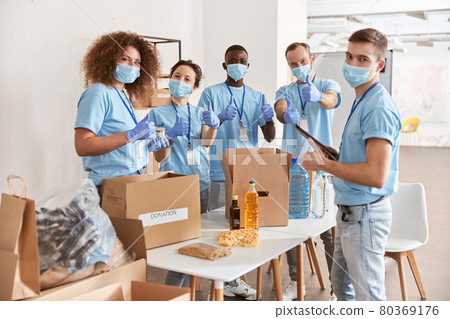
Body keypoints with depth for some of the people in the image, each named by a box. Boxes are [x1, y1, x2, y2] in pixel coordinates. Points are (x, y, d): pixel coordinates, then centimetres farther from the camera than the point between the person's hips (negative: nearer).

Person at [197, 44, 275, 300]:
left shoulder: (257, 97, 13)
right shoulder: (212, 93, 2)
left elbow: (269, 137, 9)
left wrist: (269, 118, -13)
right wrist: (220, 118, -21)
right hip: (221, 170, -4)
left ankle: (234, 279, 23)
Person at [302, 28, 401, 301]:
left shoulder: (379, 108, -21)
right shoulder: (362, 102, 12)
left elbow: (376, 175, -29)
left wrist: (325, 165, -20)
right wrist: (329, 156, 11)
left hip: (365, 215, -10)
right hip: (350, 211, 11)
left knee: (368, 295, 0)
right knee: (341, 282, 24)